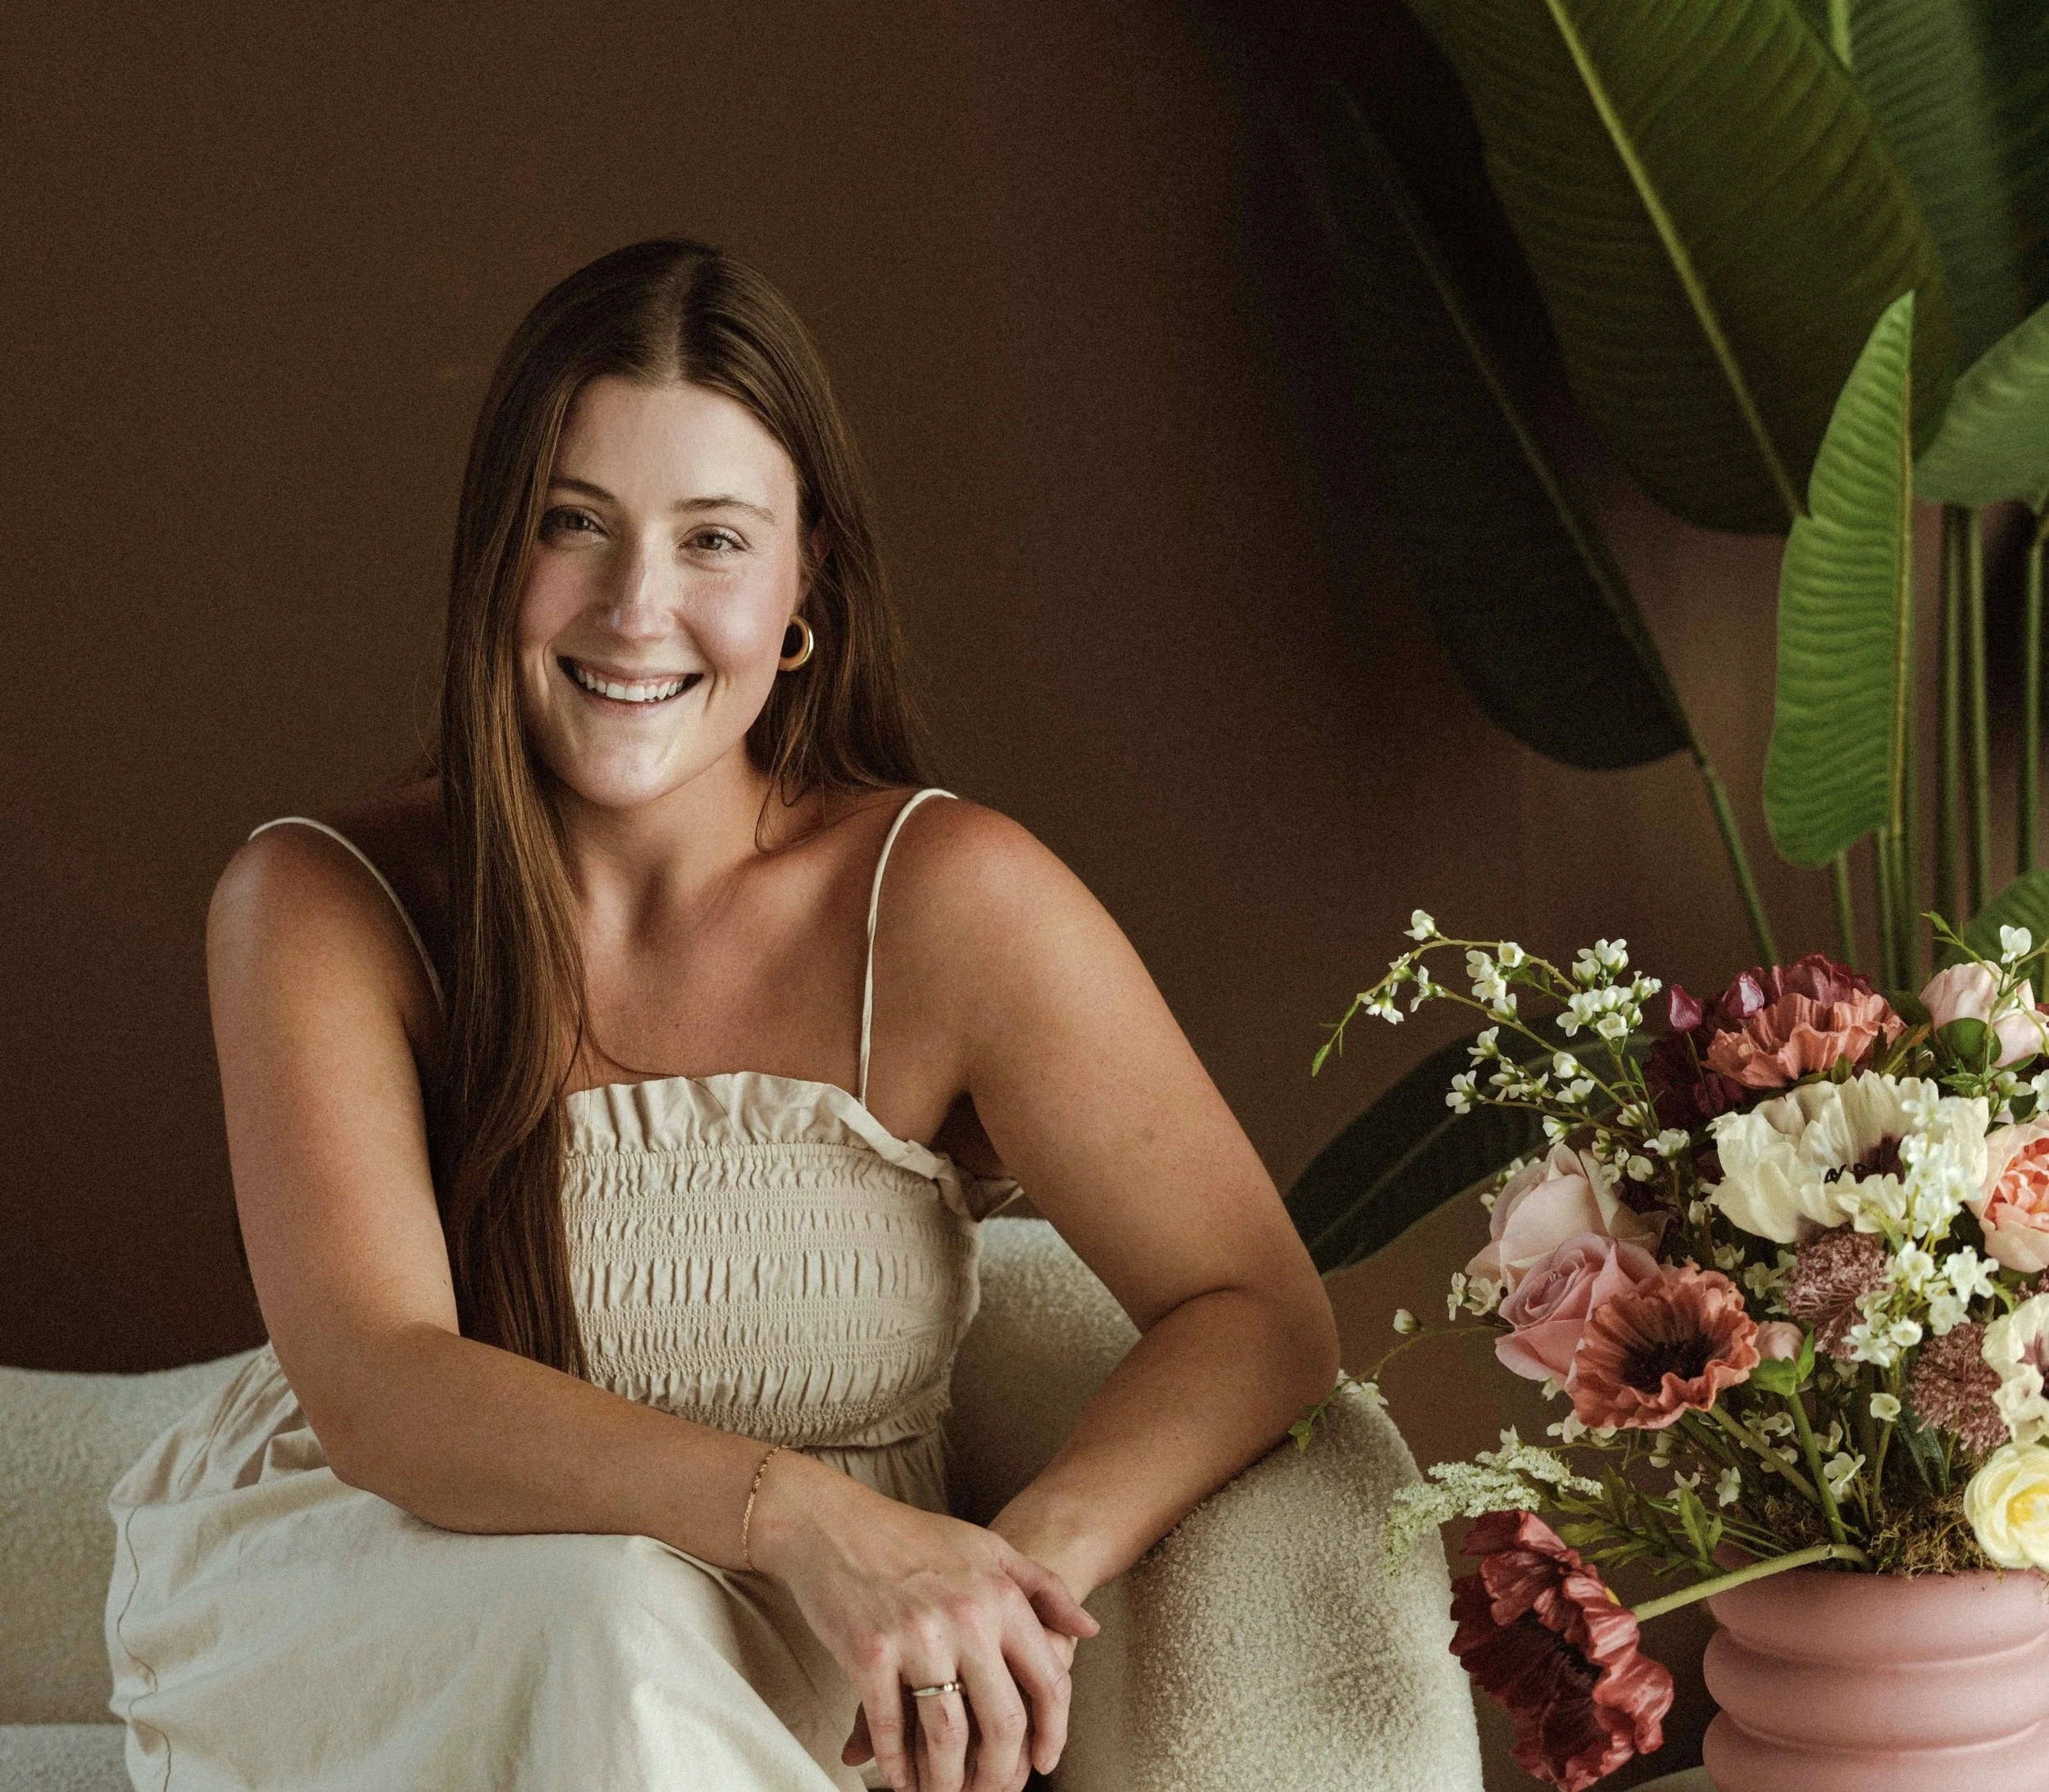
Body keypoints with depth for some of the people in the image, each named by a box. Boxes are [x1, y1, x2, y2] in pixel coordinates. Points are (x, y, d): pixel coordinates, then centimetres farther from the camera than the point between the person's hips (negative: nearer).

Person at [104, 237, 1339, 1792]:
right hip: (348, 1634, 0)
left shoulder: (945, 899, -7)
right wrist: (794, 1512, -36)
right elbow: (376, 1391, -19)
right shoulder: (320, 906, -6)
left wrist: (1031, 1556, -30)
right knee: (599, 1622, -34)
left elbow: (1256, 1314, -9)